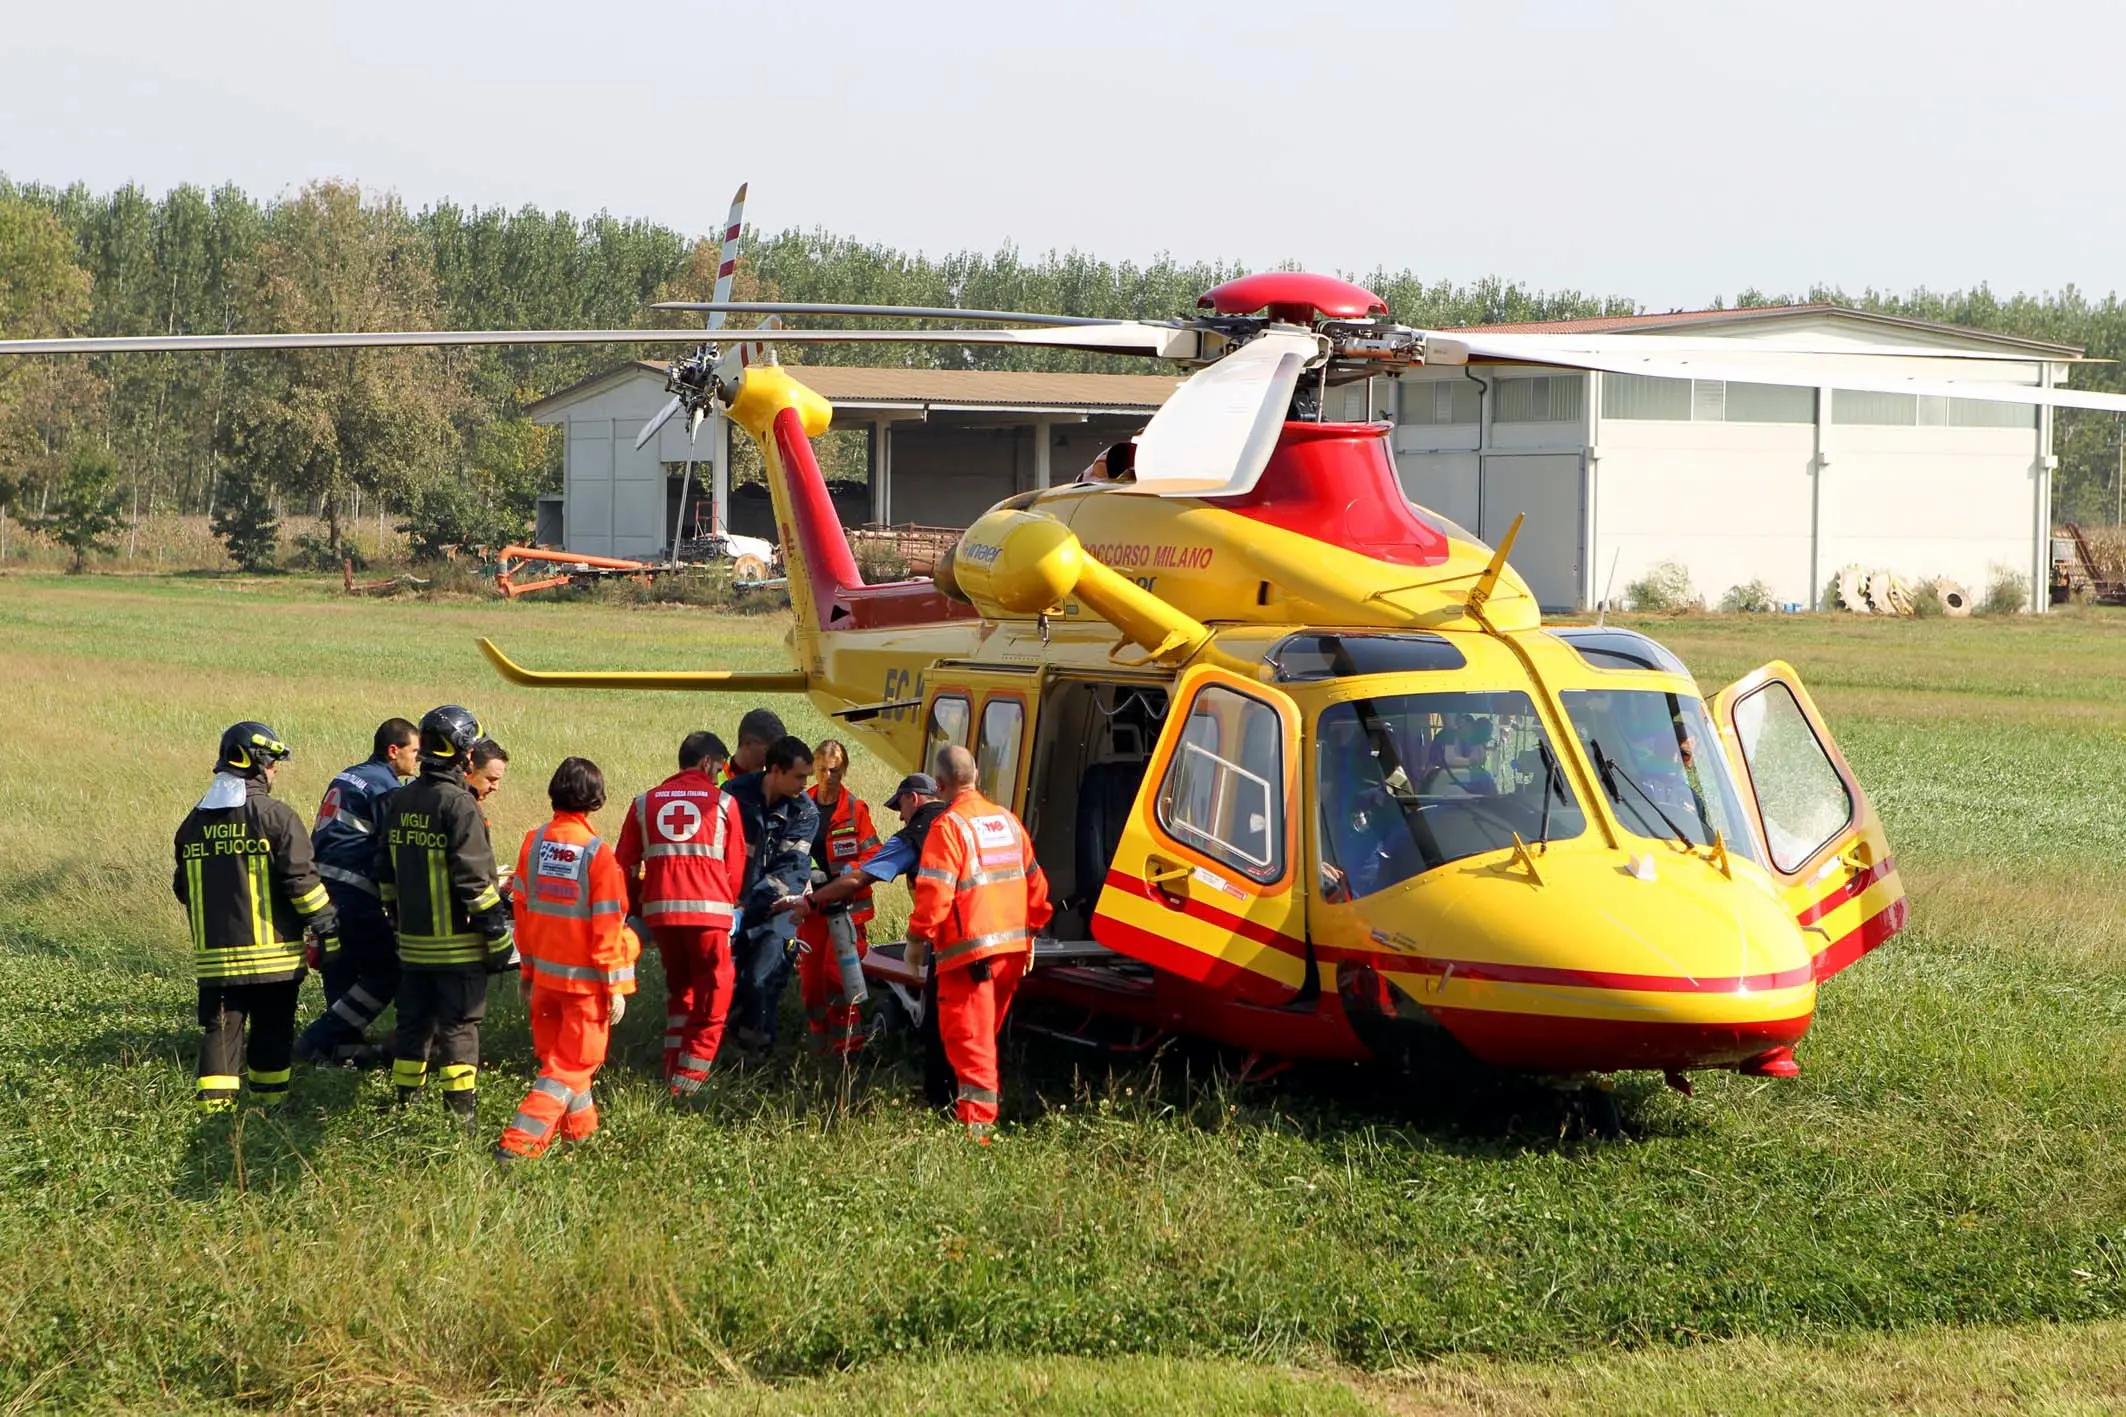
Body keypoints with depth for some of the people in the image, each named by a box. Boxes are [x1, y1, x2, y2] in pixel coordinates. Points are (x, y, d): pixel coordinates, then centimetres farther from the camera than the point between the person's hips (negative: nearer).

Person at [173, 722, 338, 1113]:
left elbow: (183, 888, 15)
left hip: (214, 953, 4)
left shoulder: (195, 821, 8)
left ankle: (213, 1104, -5)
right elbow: (302, 880, -13)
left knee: (220, 1031, 4)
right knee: (272, 1033, 9)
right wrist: (327, 931, -3)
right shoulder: (276, 816, -10)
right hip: (271, 951, -4)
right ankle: (269, 1102, 16)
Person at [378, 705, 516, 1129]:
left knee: (413, 1022, 14)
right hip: (457, 943, -7)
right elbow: (475, 880, -18)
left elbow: (385, 871, 16)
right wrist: (500, 939, -13)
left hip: (413, 942, 7)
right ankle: (460, 1112, -2)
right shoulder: (459, 805, -15)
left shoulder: (401, 801, 8)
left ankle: (404, 1105, 20)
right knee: (458, 1028, -2)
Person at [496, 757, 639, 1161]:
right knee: (572, 1063, 3)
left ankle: (581, 1125, 36)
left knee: (557, 1053, 21)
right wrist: (616, 986, -7)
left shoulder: (534, 842, -3)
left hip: (544, 973, 5)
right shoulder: (597, 853, -19)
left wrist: (527, 967, 17)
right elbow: (607, 925, -16)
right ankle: (520, 1140, -7)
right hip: (585, 978, -5)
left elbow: (522, 907, 6)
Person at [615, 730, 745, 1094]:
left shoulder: (645, 802, 13)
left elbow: (626, 864, 13)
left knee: (678, 986, 21)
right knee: (713, 995, 4)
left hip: (659, 908, 4)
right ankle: (689, 1077, -3)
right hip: (708, 908, -4)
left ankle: (673, 1070, 20)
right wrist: (729, 904, 26)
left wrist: (633, 908, 26)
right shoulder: (723, 802, 5)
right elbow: (736, 866, 9)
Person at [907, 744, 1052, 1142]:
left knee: (967, 1035, -6)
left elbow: (934, 892, -19)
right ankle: (979, 1109, 33)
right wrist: (1030, 933, 26)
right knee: (987, 1031, 21)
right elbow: (1035, 883, 17)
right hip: (1013, 945, 7)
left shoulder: (949, 826, -12)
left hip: (969, 950, -7)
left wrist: (917, 937, -6)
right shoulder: (1007, 820, 12)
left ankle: (977, 1122, -13)